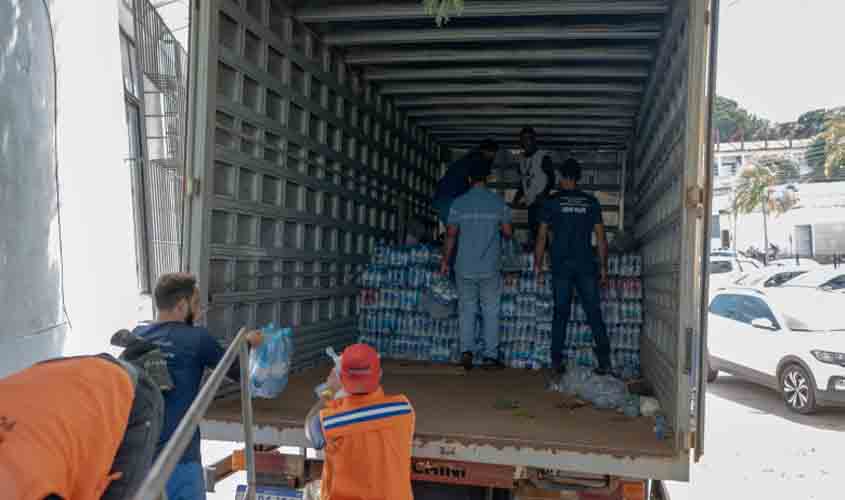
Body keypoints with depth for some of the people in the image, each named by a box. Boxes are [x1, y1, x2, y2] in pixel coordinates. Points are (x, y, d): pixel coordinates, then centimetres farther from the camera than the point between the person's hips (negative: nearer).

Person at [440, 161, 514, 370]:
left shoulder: (459, 203, 0)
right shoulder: (499, 202, 0)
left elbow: (451, 234, 1)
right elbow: (508, 232, 3)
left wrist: (445, 261, 9)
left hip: (465, 267, 1)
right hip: (490, 268, 0)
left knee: (467, 309, 10)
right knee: (491, 311, 8)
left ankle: (466, 350, -3)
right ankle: (490, 355, 8)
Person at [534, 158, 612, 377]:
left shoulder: (552, 202, 1)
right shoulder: (591, 202, 6)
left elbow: (542, 236, 2)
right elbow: (601, 237, 6)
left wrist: (537, 264, 11)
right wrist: (603, 267, 12)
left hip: (561, 266, -1)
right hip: (587, 266, 1)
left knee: (561, 314, 6)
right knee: (594, 313, 2)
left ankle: (557, 361, 9)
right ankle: (605, 361, -2)